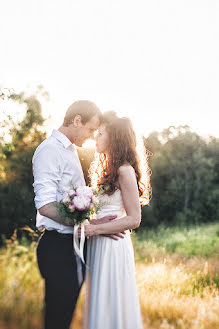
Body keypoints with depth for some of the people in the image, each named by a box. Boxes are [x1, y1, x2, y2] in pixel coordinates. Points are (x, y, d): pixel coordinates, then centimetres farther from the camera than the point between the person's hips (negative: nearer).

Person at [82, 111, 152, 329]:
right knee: (98, 305, 15)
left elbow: (134, 219, -15)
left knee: (110, 307, 1)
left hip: (113, 246, -8)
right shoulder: (106, 169, 14)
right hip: (99, 245, 8)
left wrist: (95, 229, -19)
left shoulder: (124, 171, -12)